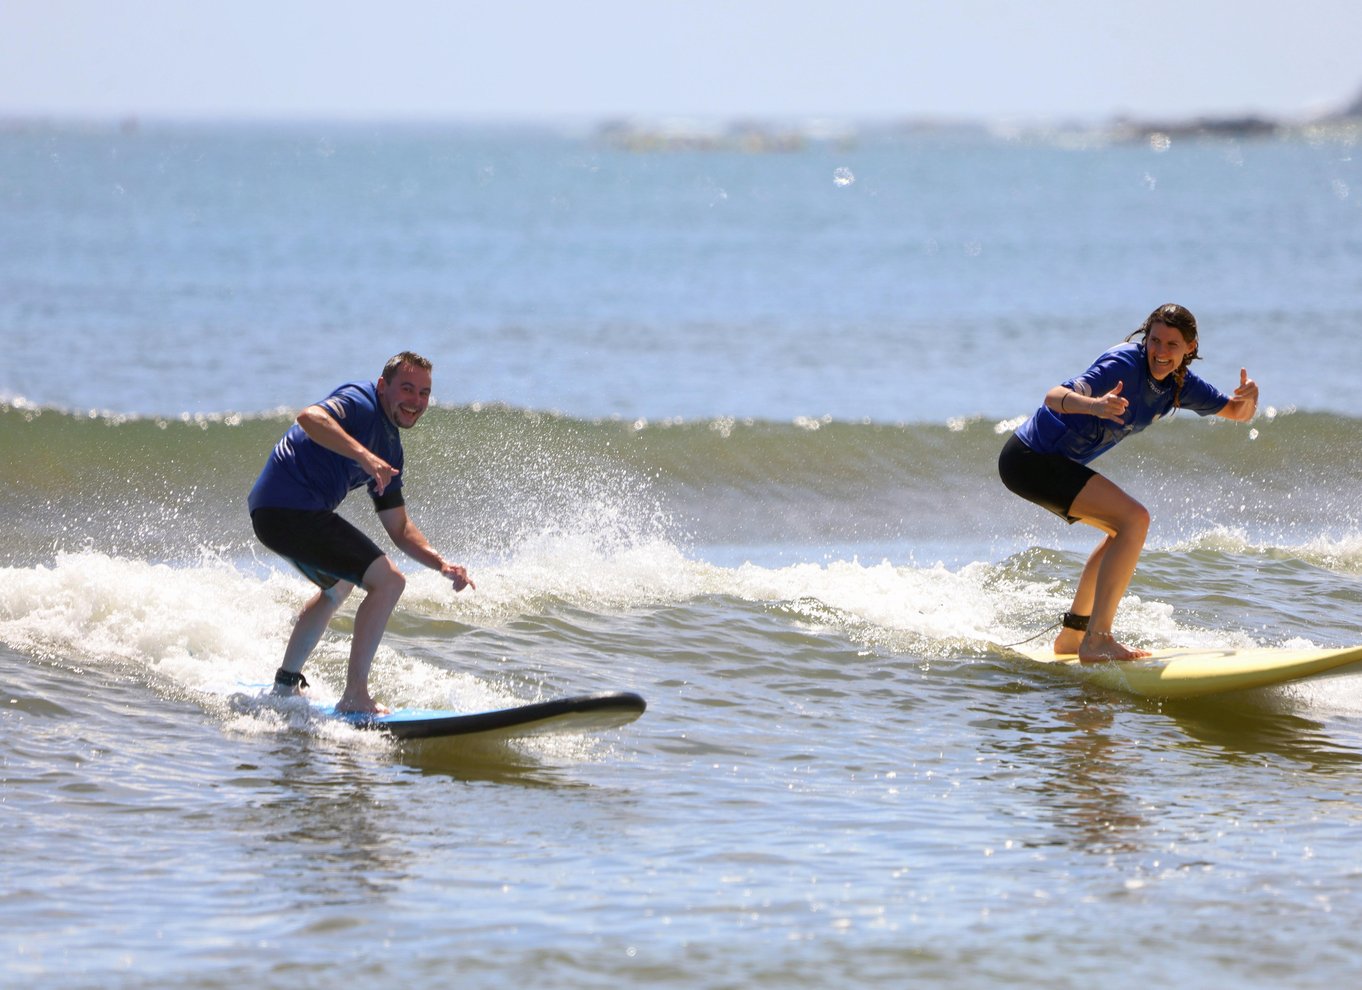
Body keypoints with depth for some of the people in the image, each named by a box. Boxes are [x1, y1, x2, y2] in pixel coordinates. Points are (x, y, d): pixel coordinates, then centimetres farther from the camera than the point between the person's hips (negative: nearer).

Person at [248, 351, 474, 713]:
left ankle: (286, 684, 44)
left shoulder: (389, 448, 18)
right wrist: (364, 455, -43)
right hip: (289, 510, -11)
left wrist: (442, 565, 5)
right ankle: (355, 697, -13)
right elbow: (310, 418, -32)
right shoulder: (361, 403, -10)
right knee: (388, 581, -12)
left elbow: (399, 527, 19)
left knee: (338, 585, 35)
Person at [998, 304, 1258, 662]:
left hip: (1046, 460, 10)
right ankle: (1096, 640, -24)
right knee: (1134, 519, -19)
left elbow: (1237, 413, 11)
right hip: (1030, 458, -10)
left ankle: (1072, 634, 23)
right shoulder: (1125, 364, -21)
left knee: (1125, 530, 21)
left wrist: (1248, 399, -13)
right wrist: (1093, 404, -53)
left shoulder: (1179, 384, 5)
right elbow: (1055, 397, -32)